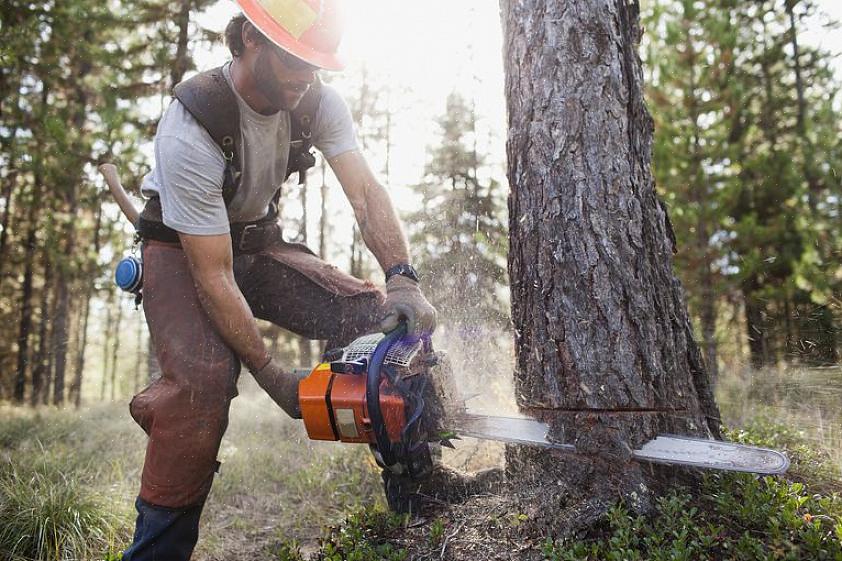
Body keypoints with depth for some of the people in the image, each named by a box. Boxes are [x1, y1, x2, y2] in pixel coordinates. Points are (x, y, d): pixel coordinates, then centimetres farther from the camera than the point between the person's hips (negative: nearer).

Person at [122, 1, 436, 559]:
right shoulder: (190, 130, -31)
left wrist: (403, 281, -39)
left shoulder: (318, 102, -15)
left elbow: (366, 193, -22)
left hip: (258, 243, 5)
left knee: (377, 317, -13)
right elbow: (213, 277, -31)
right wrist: (275, 378, -29)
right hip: (182, 252, -4)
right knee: (205, 377, -33)